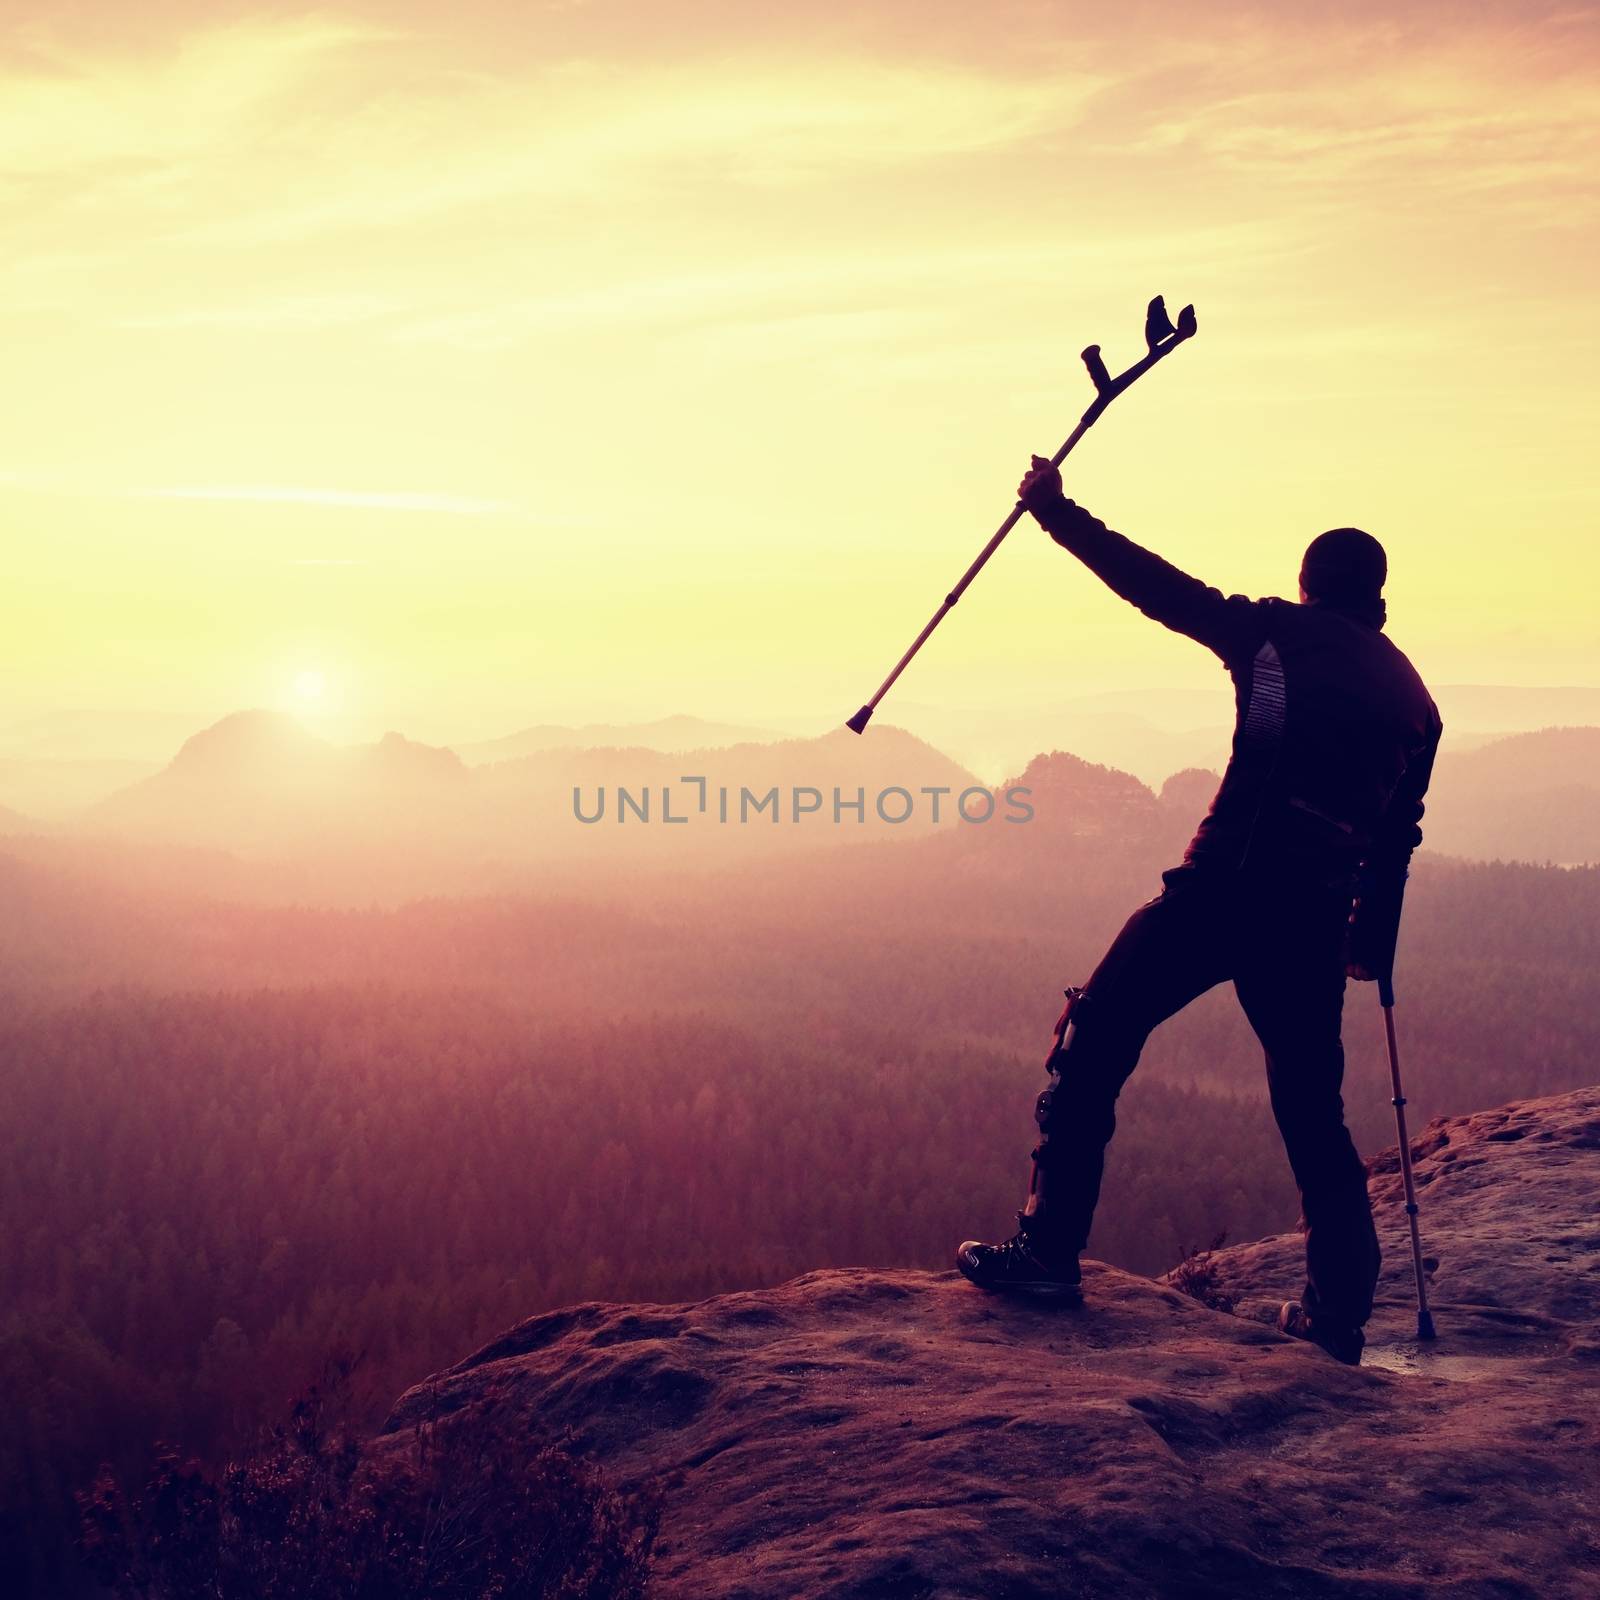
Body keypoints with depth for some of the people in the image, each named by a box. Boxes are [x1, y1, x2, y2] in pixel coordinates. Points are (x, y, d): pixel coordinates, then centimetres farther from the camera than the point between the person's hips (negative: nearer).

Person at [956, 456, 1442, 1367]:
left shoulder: (1277, 634, 7)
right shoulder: (1413, 696, 18)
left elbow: (1154, 584, 8)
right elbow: (1397, 837, 21)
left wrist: (1057, 511, 17)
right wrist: (1372, 949, 31)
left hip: (1220, 890, -4)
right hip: (1313, 923, 5)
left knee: (1095, 1042, 7)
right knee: (1314, 1112, 16)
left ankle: (1049, 1247, 2)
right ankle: (1339, 1317, 19)